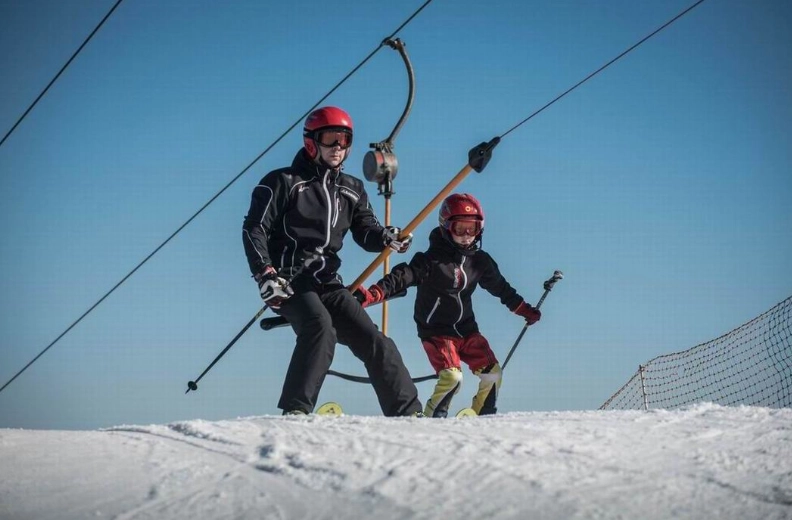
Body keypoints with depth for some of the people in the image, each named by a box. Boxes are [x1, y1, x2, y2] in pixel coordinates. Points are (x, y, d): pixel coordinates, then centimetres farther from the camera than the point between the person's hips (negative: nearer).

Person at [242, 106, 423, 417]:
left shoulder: (352, 190, 17)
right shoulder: (284, 182, 0)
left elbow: (364, 230, 9)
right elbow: (254, 230, -5)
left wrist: (387, 238, -15)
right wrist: (266, 275, -18)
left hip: (327, 282, 6)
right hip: (290, 282, -6)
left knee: (373, 341, -1)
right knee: (320, 326, -32)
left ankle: (408, 414, 5)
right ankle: (295, 412, -34)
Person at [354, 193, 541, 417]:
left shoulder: (480, 261, 4)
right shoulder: (432, 259, -14)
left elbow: (500, 288, 20)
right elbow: (402, 277, -23)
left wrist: (524, 309, 26)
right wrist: (370, 295, -37)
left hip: (466, 329, 6)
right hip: (436, 331, -6)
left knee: (492, 374, 0)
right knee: (452, 377, -23)